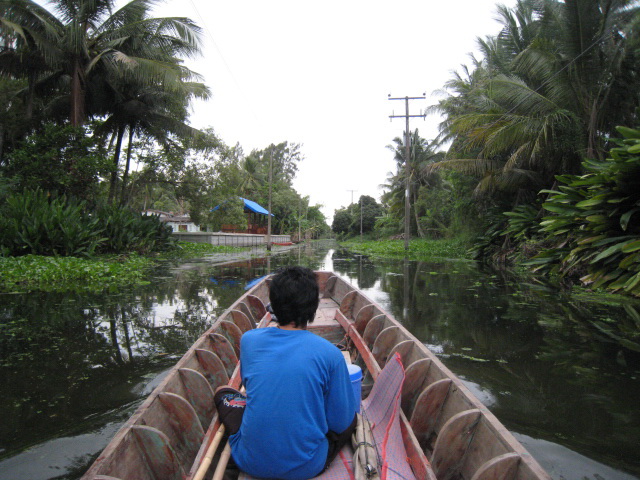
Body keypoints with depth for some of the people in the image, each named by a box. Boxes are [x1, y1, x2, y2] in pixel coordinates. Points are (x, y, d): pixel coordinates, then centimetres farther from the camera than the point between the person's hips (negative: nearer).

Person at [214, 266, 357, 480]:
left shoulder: (248, 340, -8)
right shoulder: (329, 354, -16)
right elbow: (340, 423, -5)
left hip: (251, 463, 1)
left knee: (223, 393, 23)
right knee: (351, 418, 24)